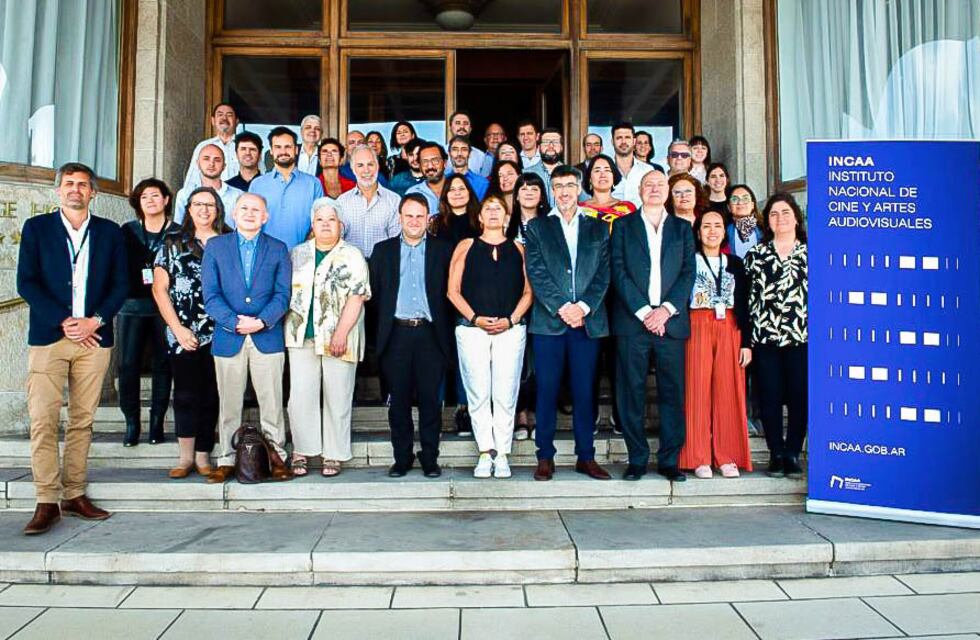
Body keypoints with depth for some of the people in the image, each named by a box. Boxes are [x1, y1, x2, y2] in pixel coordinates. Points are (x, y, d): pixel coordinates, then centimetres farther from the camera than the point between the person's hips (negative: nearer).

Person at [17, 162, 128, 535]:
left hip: (94, 337, 2)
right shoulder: (36, 228, 8)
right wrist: (64, 321, -10)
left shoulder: (109, 232, 11)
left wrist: (95, 321, -8)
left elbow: (120, 284, 7)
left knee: (83, 420, 5)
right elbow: (26, 283, 0)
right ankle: (47, 502, -1)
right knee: (43, 420, -6)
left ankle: (74, 495, 13)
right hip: (48, 337, -1)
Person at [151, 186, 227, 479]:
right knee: (185, 394, 2)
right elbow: (159, 288, 4)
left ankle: (203, 456, 15)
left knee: (211, 396, 5)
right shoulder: (173, 243, 6)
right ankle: (185, 457, 11)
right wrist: (177, 328, -4)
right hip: (183, 335, 0)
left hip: (219, 333, 1)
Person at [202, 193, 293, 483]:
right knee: (229, 403, 8)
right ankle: (226, 459, 18)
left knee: (271, 402, 3)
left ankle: (275, 457, 14)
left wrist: (262, 321, -15)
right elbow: (210, 294, 0)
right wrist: (235, 322, -14)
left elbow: (282, 294, 1)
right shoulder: (215, 246, 8)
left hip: (268, 337, 0)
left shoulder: (278, 249, 8)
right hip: (228, 337, 0)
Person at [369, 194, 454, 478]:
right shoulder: (383, 250, 11)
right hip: (396, 334, 1)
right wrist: (384, 321, 2)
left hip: (430, 334, -1)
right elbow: (374, 291, 9)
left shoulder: (443, 250, 7)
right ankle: (402, 457, 18)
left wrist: (444, 328, -2)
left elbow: (451, 292, 4)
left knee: (430, 399, 4)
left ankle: (430, 458, 15)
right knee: (399, 399, 7)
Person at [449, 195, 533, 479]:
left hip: (510, 329, 0)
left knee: (505, 395, -1)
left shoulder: (518, 249, 14)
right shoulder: (466, 246, 11)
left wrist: (511, 319, -6)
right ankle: (486, 452, 6)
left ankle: (502, 454, 7)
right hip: (472, 329, 0)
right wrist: (475, 318, -7)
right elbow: (453, 291, 6)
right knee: (478, 394, -2)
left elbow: (528, 291, 9)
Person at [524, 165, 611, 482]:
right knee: (547, 391, 2)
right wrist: (561, 307, -12)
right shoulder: (537, 227, 9)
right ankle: (545, 457, 12)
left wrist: (583, 307, -10)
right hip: (548, 321, -1)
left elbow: (603, 274, 5)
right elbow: (536, 274, -1)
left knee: (585, 391, 5)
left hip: (588, 321, 1)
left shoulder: (599, 228, 13)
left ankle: (586, 456, 16)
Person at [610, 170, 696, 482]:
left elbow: (688, 272, 6)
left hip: (671, 321, 2)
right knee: (632, 392, 0)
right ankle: (637, 459, 11)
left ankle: (669, 460, 12)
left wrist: (666, 309, -9)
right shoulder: (623, 225, 9)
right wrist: (643, 311, -10)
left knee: (672, 392, 3)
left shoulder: (682, 228, 15)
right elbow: (619, 271, -1)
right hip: (632, 320, -1)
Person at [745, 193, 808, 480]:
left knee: (799, 396, 2)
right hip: (765, 336, 0)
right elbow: (748, 297, 6)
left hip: (802, 337, 0)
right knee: (770, 397, 3)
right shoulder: (756, 254, 9)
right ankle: (776, 454, 15)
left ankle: (792, 454, 14)